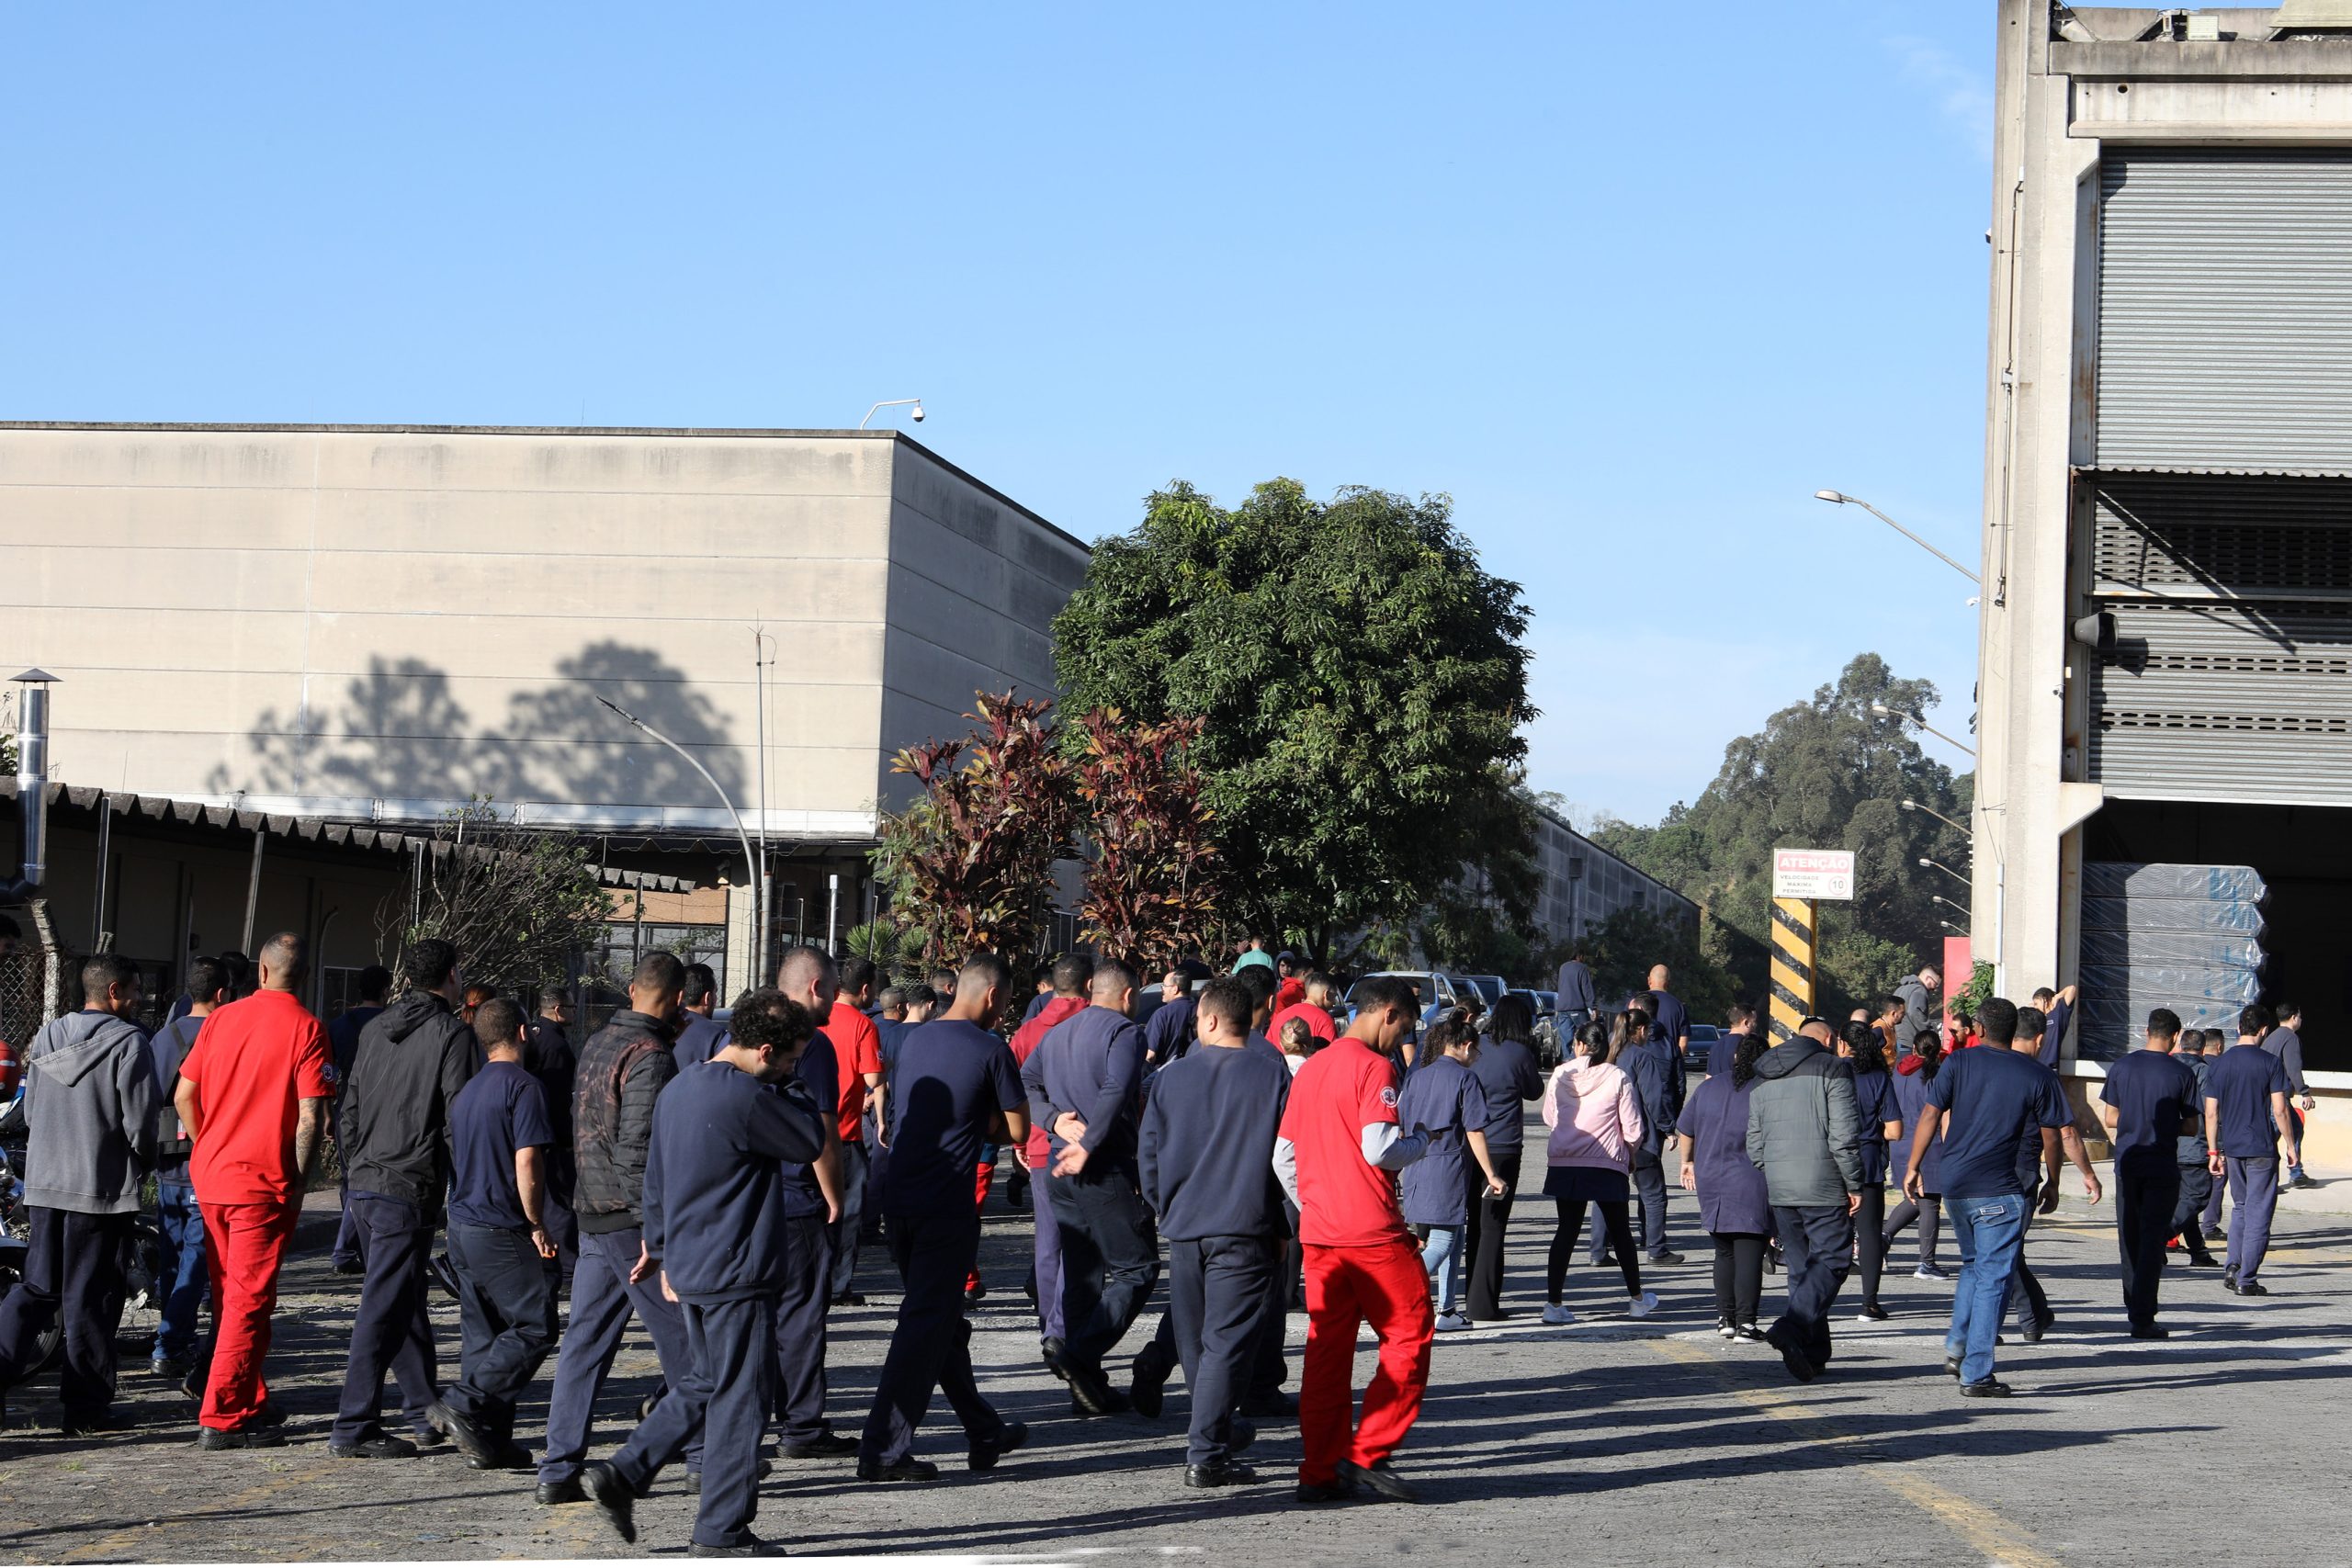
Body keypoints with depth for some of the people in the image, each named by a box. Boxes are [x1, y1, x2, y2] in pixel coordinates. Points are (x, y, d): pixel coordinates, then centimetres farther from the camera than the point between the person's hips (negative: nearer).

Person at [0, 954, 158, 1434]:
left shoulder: (46, 1037, 10)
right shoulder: (127, 1041, -11)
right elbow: (140, 1119, -13)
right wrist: (143, 1161, 6)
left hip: (43, 1183, 6)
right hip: (103, 1188, -6)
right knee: (90, 1297, 1)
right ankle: (86, 1408, 6)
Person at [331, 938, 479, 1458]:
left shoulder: (376, 1029, 13)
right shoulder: (452, 1034, -8)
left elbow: (350, 1107, 15)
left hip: (365, 1182, 8)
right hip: (411, 1187, -7)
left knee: (404, 1299, 17)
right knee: (384, 1308, -5)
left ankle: (426, 1410, 25)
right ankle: (353, 1429, -6)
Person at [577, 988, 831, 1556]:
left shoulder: (678, 1089, 9)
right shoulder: (746, 1098, -20)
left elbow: (656, 1179, 17)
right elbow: (813, 1142, -8)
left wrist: (663, 1252, 25)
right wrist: (793, 1085, 0)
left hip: (689, 1268, 9)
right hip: (737, 1275, -9)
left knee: (703, 1382, 21)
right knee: (740, 1398, 1)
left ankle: (621, 1473, 13)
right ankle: (722, 1533, 6)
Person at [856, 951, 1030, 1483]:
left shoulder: (914, 1040, 12)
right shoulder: (989, 1050, -9)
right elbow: (1016, 1130, -4)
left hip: (897, 1200, 8)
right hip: (946, 1208, -7)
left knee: (944, 1321, 17)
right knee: (927, 1325, -3)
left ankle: (984, 1433, 29)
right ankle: (884, 1449, -6)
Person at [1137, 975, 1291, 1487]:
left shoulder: (1172, 1075, 3)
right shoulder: (1273, 1078, -2)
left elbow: (1147, 1152, 7)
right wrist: (1279, 1227, 8)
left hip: (1184, 1227, 3)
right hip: (1244, 1230, -3)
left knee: (1194, 1341, 18)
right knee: (1227, 1341, -3)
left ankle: (1220, 1430, 32)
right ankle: (1206, 1454, -9)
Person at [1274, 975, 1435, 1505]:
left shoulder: (1311, 1068, 14)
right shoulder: (1374, 1067, -10)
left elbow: (1283, 1155, 16)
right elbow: (1378, 1148, -19)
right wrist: (1420, 1142, 0)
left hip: (1319, 1232, 8)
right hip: (1372, 1231, -7)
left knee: (1327, 1347, 9)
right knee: (1408, 1334, 2)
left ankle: (1319, 1471, 9)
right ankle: (1369, 1454, -4)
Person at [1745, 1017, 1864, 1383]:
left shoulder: (1764, 1078, 15)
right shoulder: (1831, 1069, -4)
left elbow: (1754, 1142, 14)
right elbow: (1845, 1136, -11)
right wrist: (1854, 1184, -5)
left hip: (1778, 1188, 6)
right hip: (1823, 1188, -6)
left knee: (1800, 1266, 13)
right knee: (1832, 1260, -2)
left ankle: (1813, 1353, 13)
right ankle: (1792, 1327, -22)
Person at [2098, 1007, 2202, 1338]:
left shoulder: (2121, 1067, 1)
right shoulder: (2181, 1074, -6)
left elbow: (2109, 1117, 4)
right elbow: (2191, 1125, -1)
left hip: (2127, 1161, 3)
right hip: (2162, 1165, -3)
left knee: (2129, 1237, 15)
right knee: (2152, 1239, -2)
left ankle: (2134, 1308, 24)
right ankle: (2143, 1320, -7)